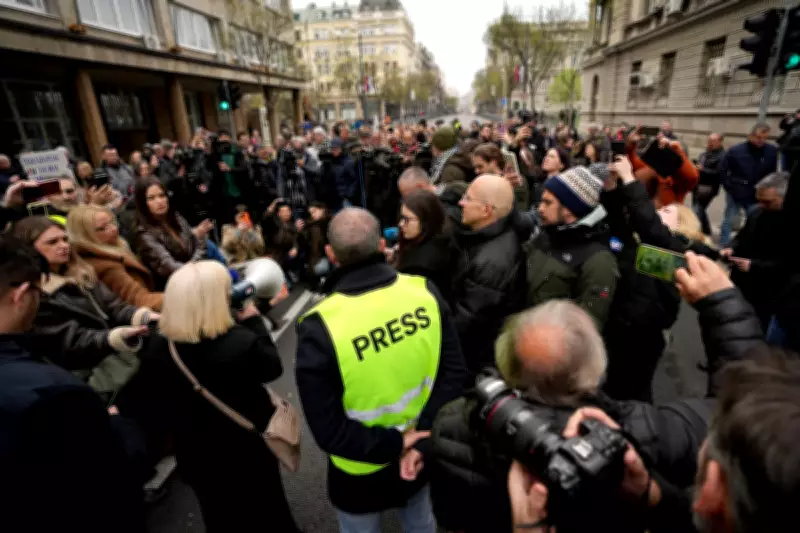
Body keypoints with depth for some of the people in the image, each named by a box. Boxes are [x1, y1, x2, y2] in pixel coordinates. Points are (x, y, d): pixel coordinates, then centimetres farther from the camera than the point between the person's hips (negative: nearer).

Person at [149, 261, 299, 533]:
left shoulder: (159, 345, -18)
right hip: (247, 447, -4)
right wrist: (253, 319, -9)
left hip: (195, 452, 5)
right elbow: (272, 367, -16)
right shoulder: (241, 342, -35)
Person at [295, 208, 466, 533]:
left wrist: (394, 444, -14)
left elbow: (329, 432, -25)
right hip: (420, 455, 3)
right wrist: (420, 441, -14)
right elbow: (454, 374, -14)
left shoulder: (319, 329, -29)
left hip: (362, 472, -3)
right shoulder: (425, 292, -18)